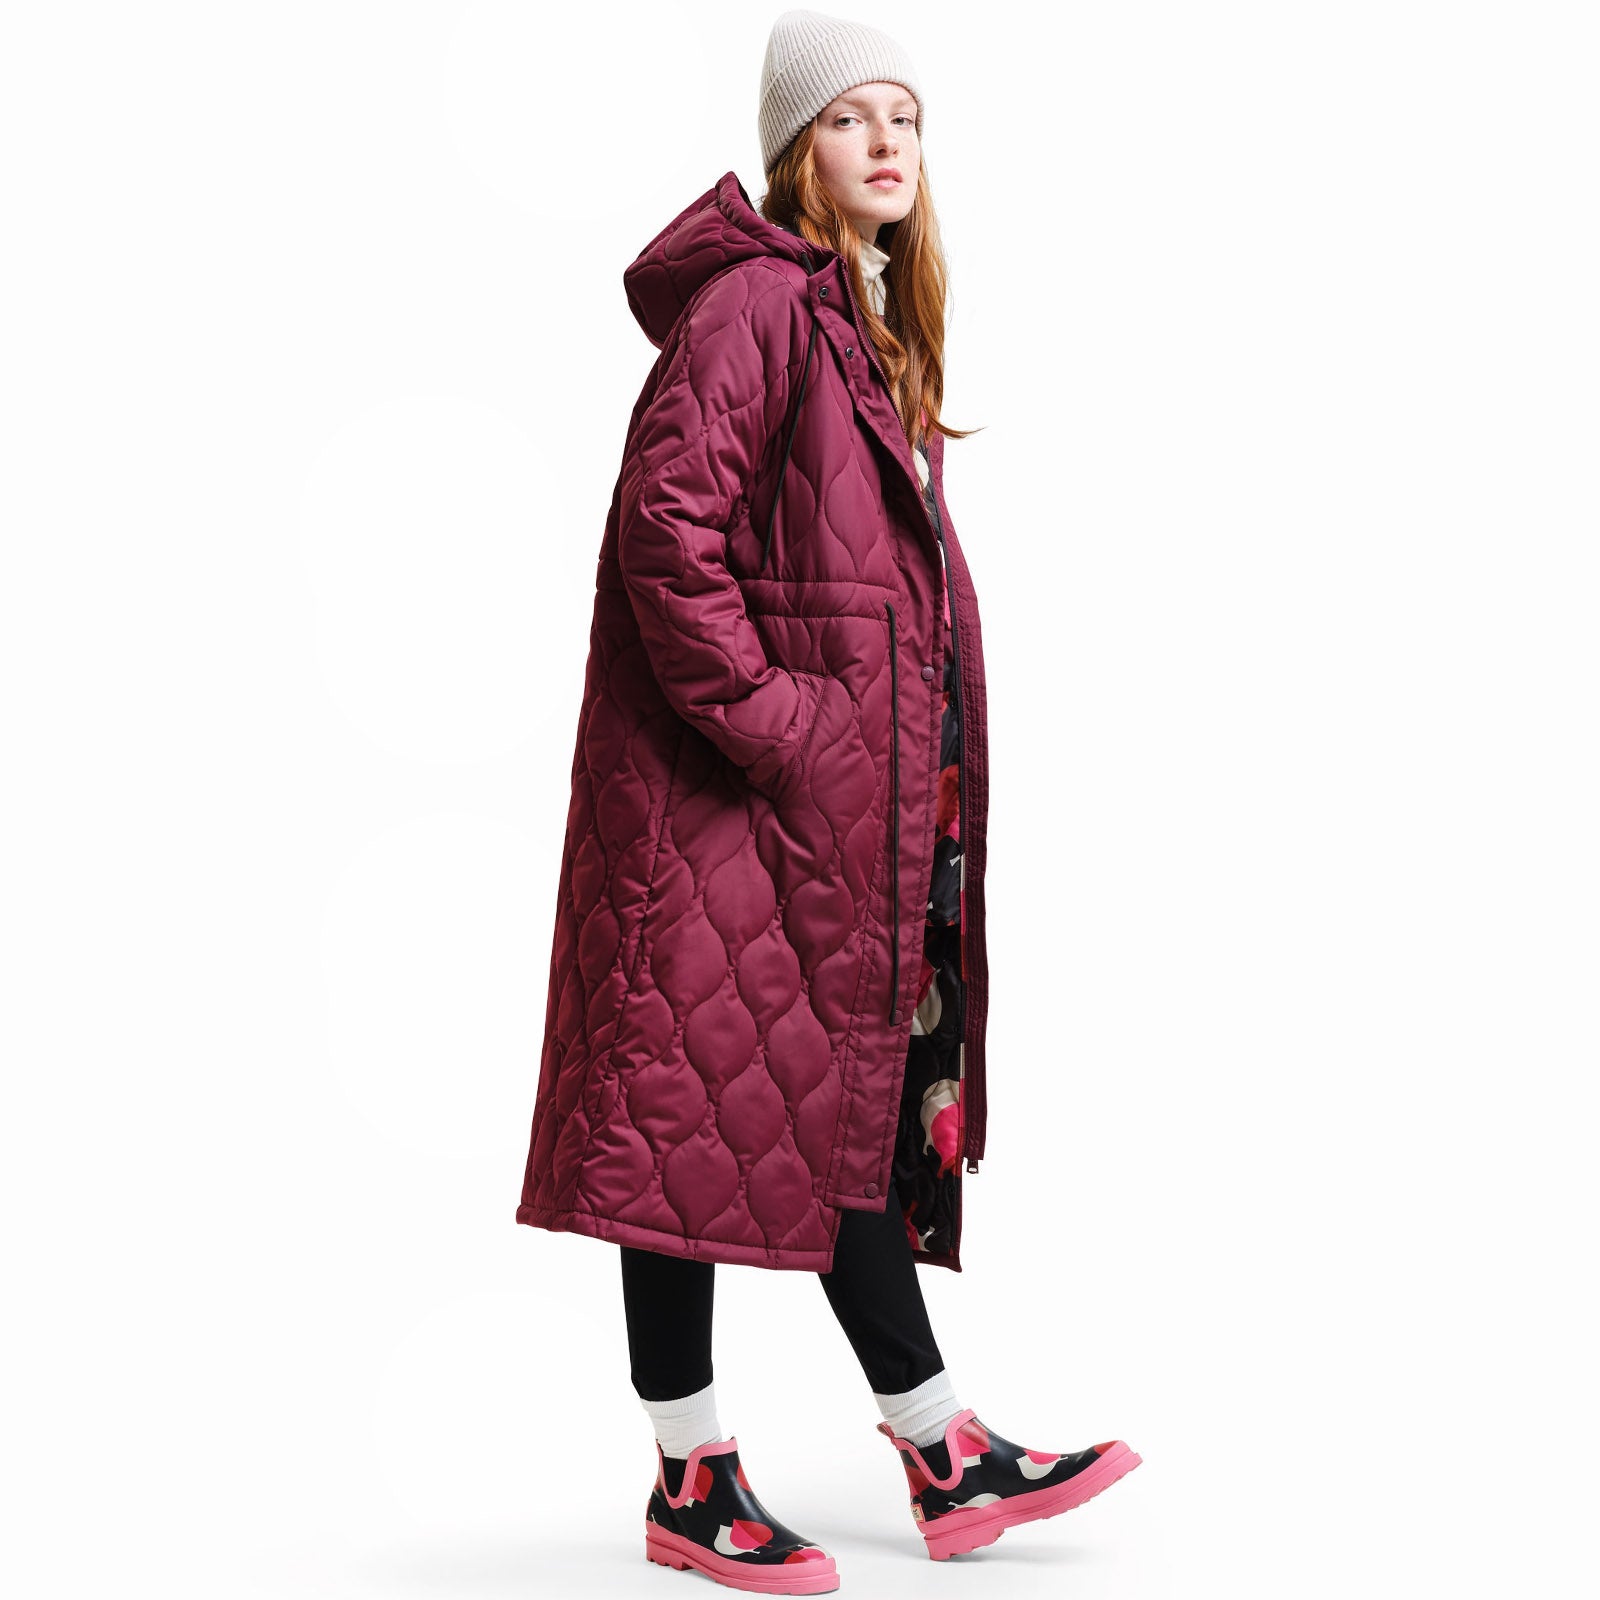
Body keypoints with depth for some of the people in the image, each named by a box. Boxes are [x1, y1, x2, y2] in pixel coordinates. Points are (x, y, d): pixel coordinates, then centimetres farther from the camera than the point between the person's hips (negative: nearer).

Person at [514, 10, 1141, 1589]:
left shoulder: (874, 330, 19)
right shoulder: (755, 300, -11)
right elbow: (665, 519, -20)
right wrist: (758, 718, -21)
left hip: (847, 793, 10)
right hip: (729, 791, -10)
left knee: (866, 1101, 12)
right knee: (712, 1105, -3)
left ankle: (943, 1457, 20)